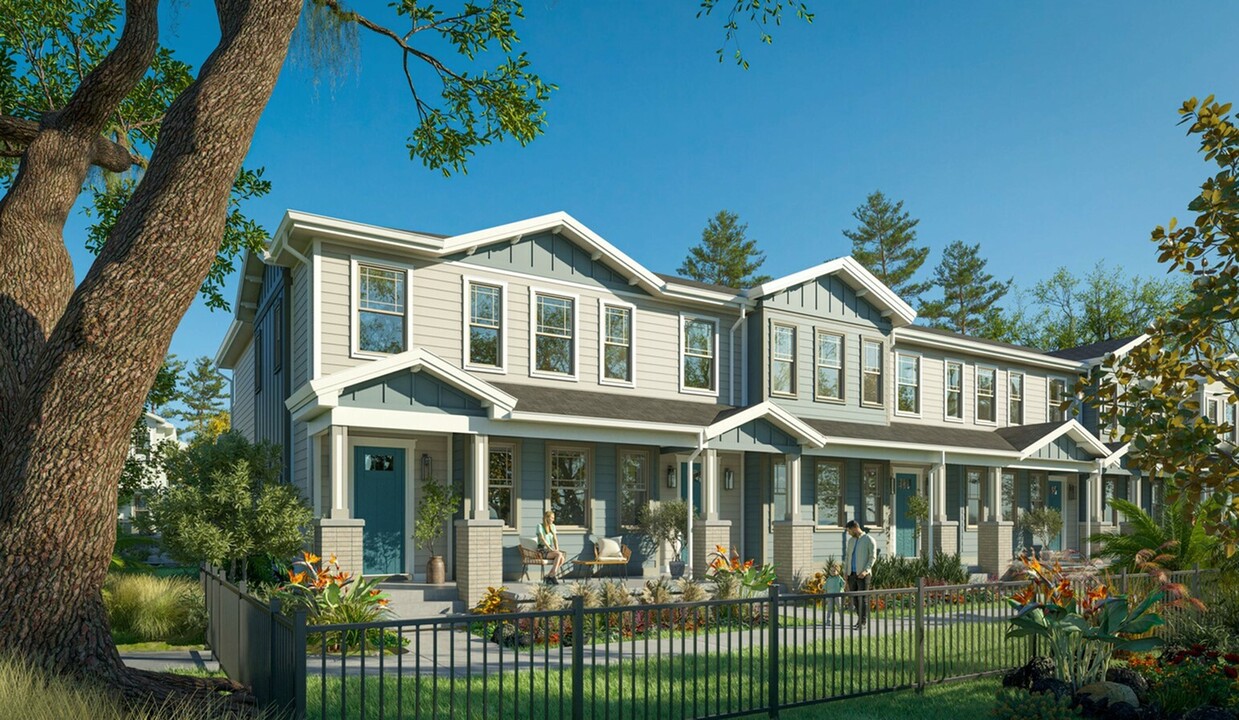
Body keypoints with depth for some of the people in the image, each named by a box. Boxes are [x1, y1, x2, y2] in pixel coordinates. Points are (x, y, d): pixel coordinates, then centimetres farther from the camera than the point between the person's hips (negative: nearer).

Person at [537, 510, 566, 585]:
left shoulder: (552, 526, 17)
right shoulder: (540, 526, -4)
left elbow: (555, 539, 11)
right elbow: (542, 539, -14)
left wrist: (557, 549, -5)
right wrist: (550, 549, -21)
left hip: (550, 549, 6)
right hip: (542, 550, -6)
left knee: (562, 558, -25)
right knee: (559, 554, -31)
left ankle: (549, 576, -15)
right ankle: (553, 576, -25)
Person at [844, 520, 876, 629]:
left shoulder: (869, 540, -5)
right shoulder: (851, 540, 14)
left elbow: (873, 557, -9)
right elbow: (847, 556, 17)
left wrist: (866, 570, -20)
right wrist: (846, 572, 10)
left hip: (863, 574, -6)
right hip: (852, 573, 6)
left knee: (863, 598, -5)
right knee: (854, 597, 8)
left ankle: (863, 622, 0)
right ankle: (860, 618, 21)